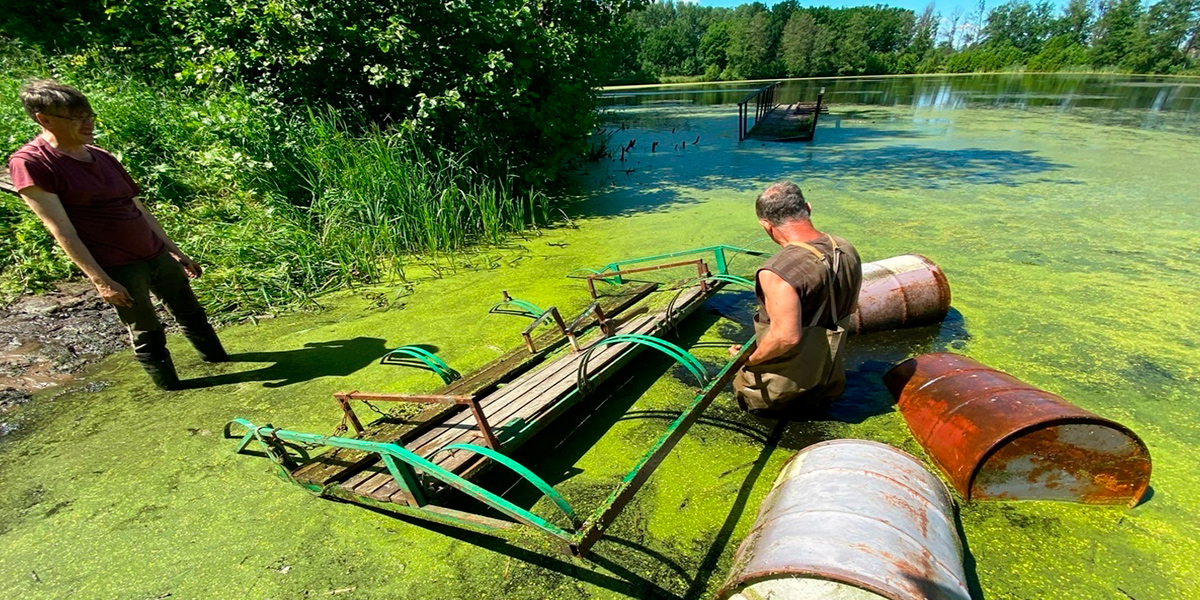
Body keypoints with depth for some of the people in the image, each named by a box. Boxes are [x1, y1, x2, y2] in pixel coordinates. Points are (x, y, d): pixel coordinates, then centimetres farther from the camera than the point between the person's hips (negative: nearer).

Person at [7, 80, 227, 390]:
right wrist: (101, 281, -17)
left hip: (157, 255, 6)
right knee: (147, 334, 5)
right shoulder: (29, 163, -11)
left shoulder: (102, 157, 9)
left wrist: (178, 252, 14)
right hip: (117, 269, -6)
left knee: (192, 313, 17)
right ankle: (173, 392, 20)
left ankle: (220, 360, 36)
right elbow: (62, 230, -14)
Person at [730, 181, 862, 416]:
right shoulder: (848, 251, -6)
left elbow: (786, 336, -34)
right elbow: (850, 308, 8)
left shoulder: (777, 272, -33)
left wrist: (750, 359, -18)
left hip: (780, 387, -7)